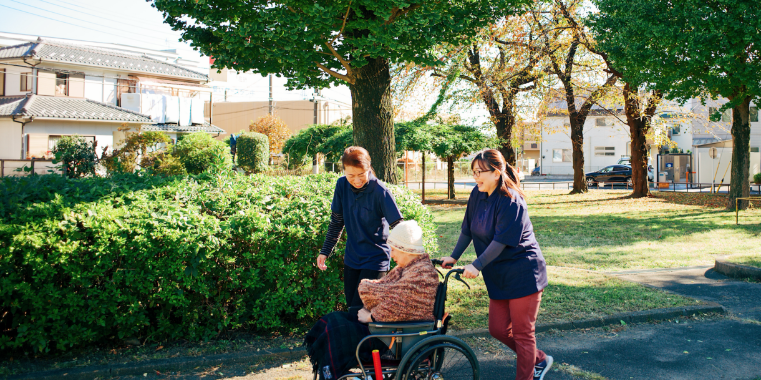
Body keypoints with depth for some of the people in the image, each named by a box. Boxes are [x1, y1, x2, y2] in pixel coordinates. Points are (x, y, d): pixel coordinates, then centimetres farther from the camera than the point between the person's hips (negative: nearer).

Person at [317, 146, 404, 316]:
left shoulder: (380, 191, -20)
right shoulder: (342, 185, -5)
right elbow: (336, 221, 8)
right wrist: (325, 251, 9)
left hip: (375, 259, -5)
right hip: (351, 258, 5)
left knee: (358, 311, -10)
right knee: (351, 309, 13)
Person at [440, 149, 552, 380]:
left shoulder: (511, 200, -20)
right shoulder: (477, 194, 3)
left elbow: (501, 240, -24)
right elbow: (468, 230, 11)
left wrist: (477, 266, -27)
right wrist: (454, 257, 6)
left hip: (523, 274, -8)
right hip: (498, 276, 8)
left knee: (522, 333, 1)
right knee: (498, 329, 12)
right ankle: (540, 361, 32)